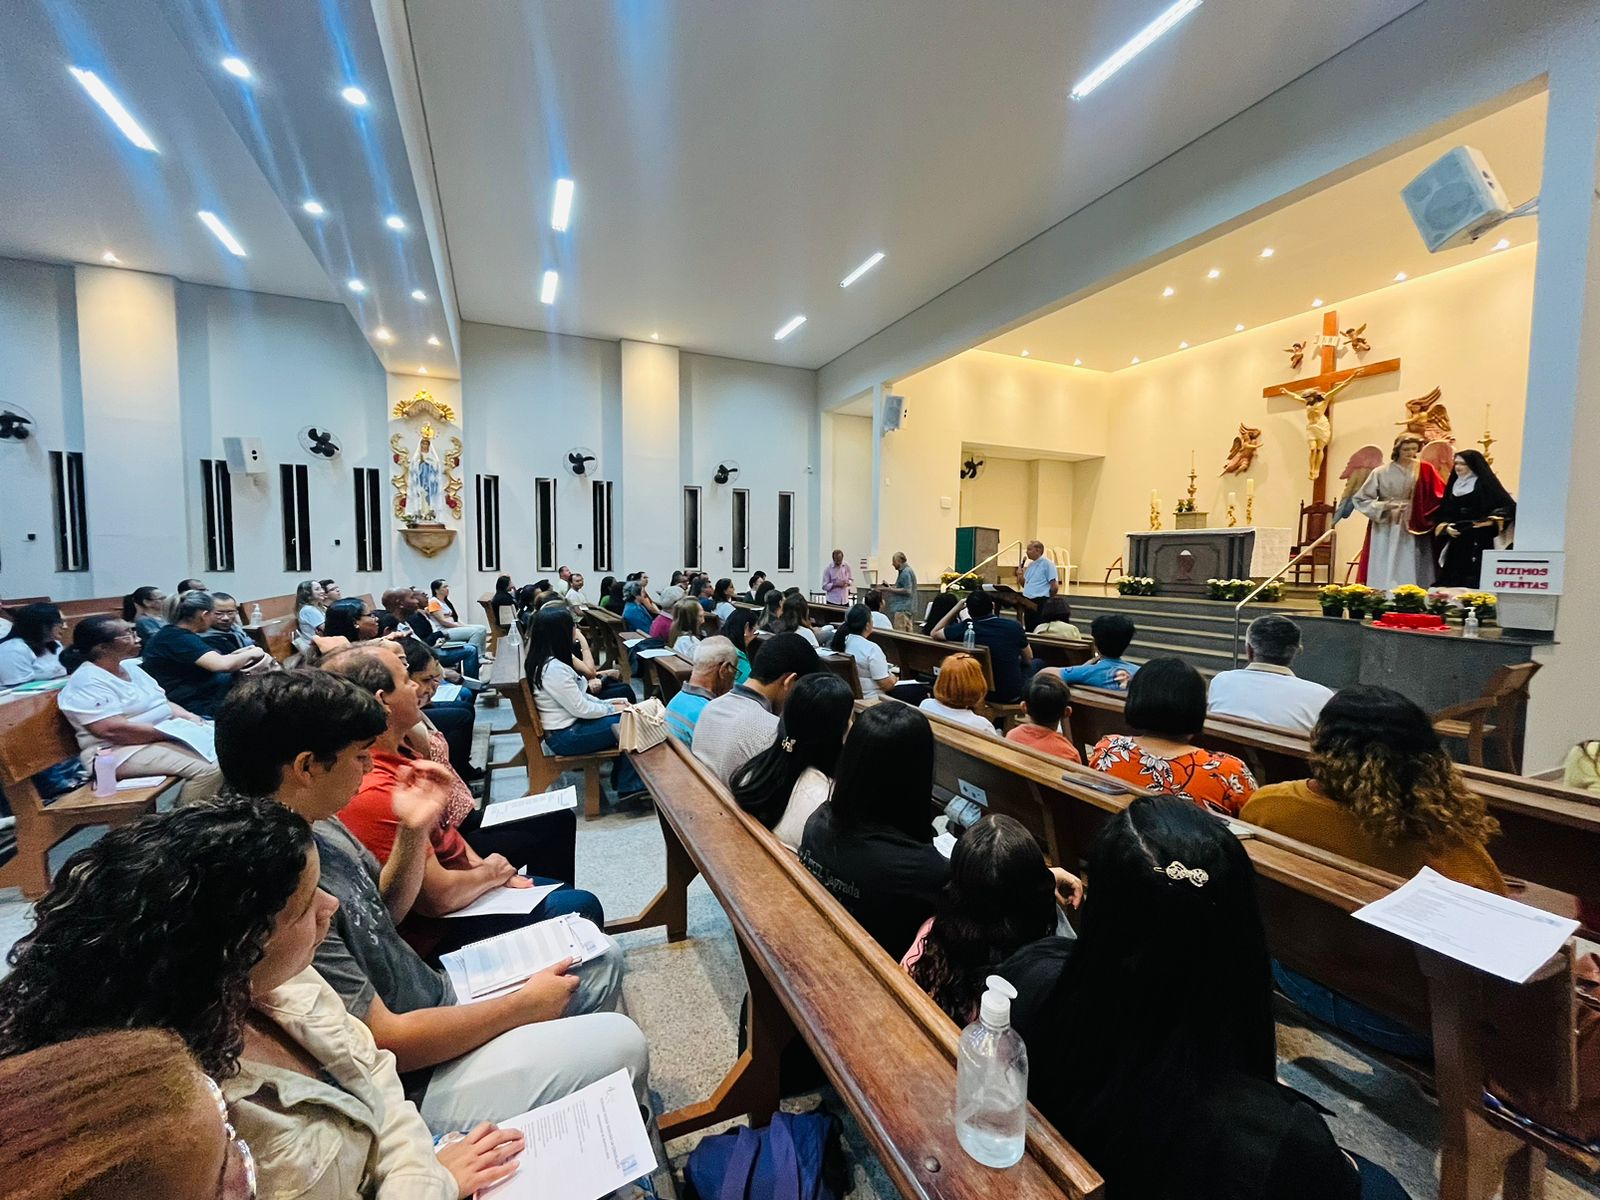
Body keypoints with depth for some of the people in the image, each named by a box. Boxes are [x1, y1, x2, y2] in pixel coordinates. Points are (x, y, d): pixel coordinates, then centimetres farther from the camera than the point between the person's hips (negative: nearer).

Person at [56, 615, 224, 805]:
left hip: (163, 737, 9)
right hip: (120, 752, -9)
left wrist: (189, 717, -2)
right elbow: (114, 730, -23)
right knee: (208, 769, -29)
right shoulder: (88, 683, -14)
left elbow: (164, 702, 18)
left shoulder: (130, 667, 13)